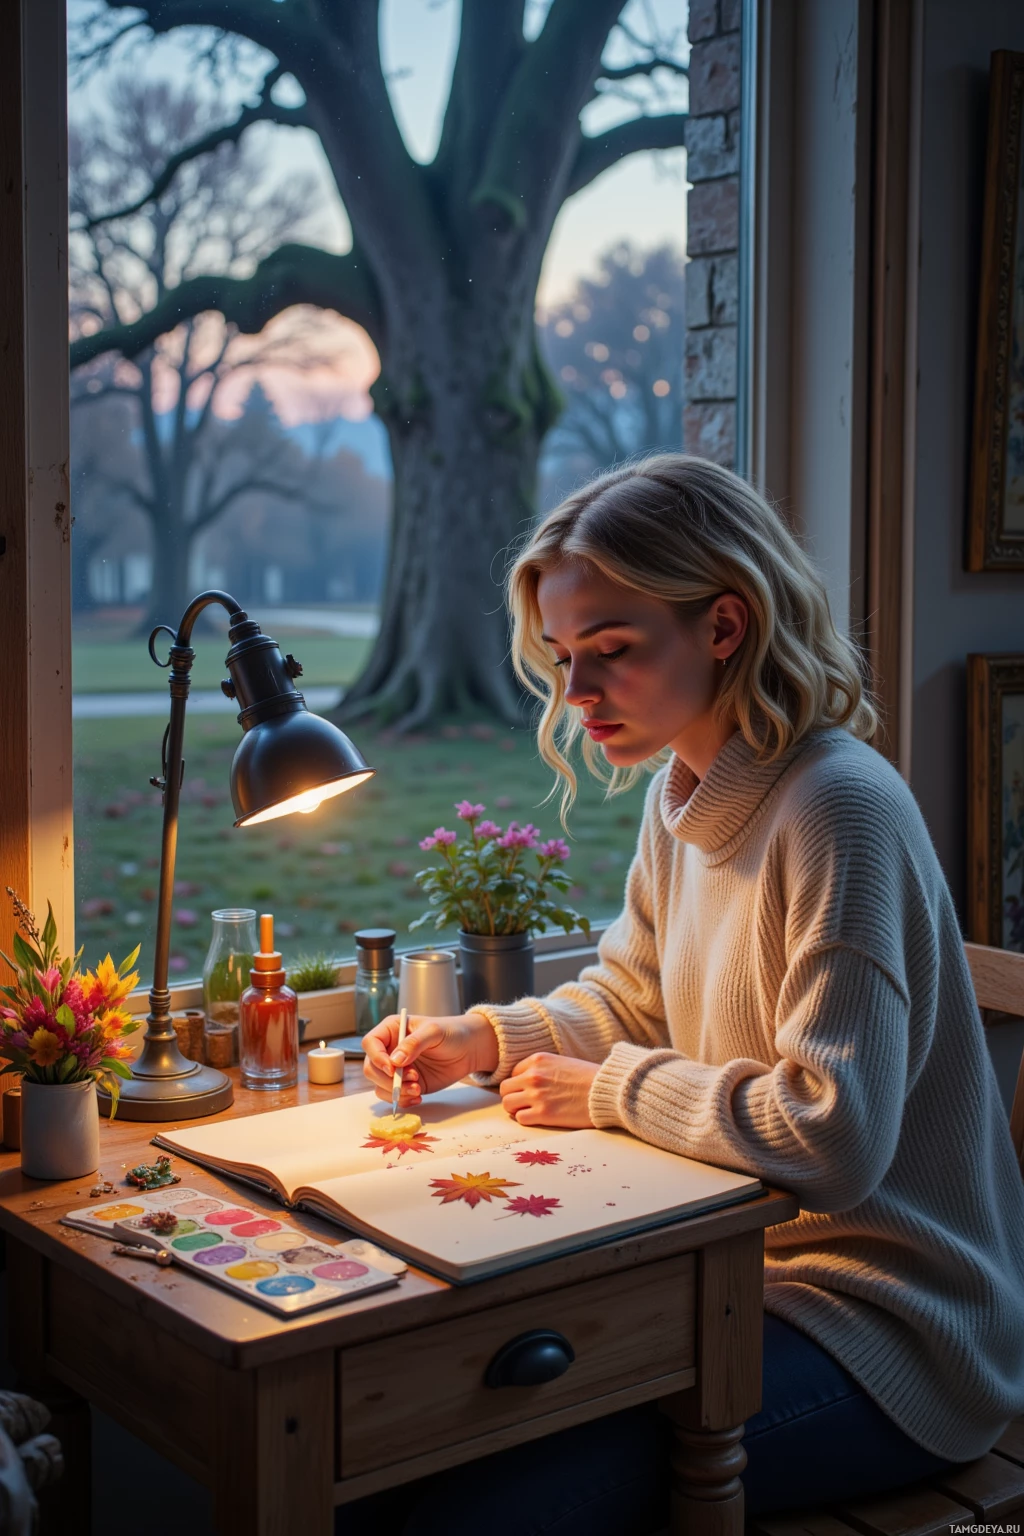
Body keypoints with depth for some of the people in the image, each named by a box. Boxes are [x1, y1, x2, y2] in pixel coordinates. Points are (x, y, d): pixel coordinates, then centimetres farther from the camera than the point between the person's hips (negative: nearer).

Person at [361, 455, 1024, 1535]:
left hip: (887, 1333, -8)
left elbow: (833, 1138, -27)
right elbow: (631, 998, 18)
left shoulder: (839, 809, -23)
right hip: (744, 1263, 8)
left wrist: (611, 1092, -14)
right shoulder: (683, 791, 6)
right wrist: (483, 1040, 0)